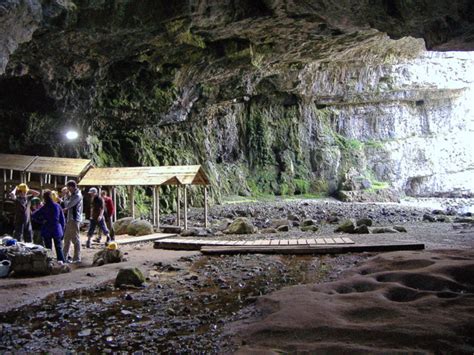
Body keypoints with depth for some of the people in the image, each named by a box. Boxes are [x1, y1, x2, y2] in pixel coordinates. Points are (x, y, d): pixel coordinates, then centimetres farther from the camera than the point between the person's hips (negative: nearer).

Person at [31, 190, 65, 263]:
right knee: (59, 248, 8)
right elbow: (62, 219, 1)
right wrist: (62, 231, 8)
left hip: (47, 231, -1)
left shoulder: (44, 208, -8)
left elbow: (33, 216, -10)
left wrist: (42, 221, -2)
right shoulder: (57, 206, -3)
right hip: (57, 230, 1)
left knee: (48, 249, 8)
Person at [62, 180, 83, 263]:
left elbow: (68, 205, -17)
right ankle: (65, 256, 23)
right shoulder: (73, 195, 19)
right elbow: (67, 205, 14)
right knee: (67, 238, 14)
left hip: (74, 219, -10)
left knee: (75, 239, -6)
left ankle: (77, 258, -2)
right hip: (69, 219, 10)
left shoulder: (78, 195, -12)